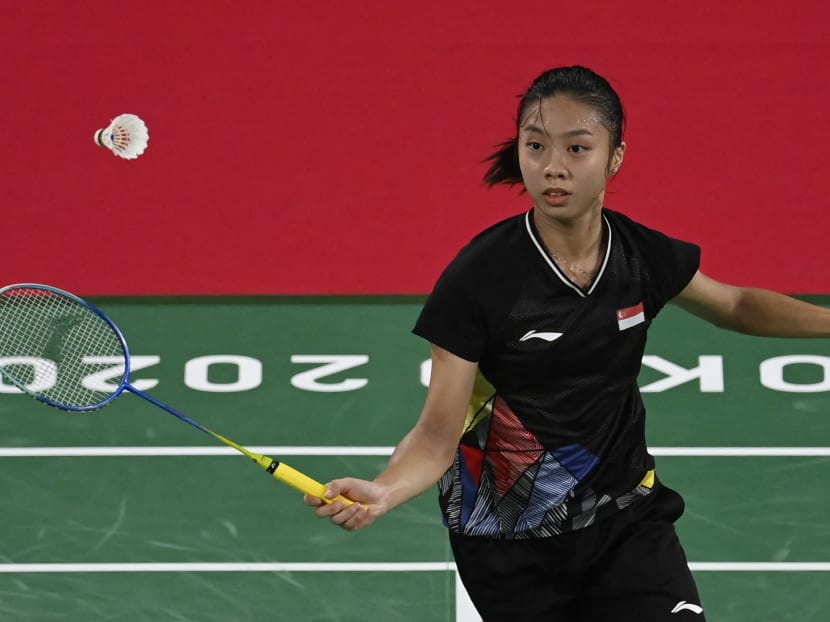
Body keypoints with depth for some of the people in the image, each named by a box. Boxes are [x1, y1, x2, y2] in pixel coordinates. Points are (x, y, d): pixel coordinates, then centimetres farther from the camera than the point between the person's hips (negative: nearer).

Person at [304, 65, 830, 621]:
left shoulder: (644, 257, -7)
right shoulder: (478, 278, -20)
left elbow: (737, 306, 15)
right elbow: (438, 433, -20)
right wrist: (381, 492, -39)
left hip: (627, 519, 3)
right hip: (512, 548, -3)